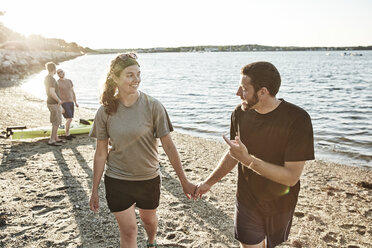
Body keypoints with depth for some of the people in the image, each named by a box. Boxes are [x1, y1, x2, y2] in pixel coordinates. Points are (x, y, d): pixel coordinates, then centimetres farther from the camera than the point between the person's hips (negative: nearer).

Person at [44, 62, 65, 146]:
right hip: (55, 104, -10)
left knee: (55, 122, 18)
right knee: (56, 123, -3)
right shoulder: (52, 79, -21)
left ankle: (56, 138, 27)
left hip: (51, 102, 10)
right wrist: (59, 100, -16)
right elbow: (52, 93, -30)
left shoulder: (46, 78, 11)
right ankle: (51, 141, 1)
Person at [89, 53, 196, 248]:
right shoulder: (105, 111, -9)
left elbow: (168, 146, -10)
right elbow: (101, 153, -3)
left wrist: (184, 181, -7)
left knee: (148, 219, 22)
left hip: (148, 178, 1)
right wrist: (94, 191, 1)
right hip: (117, 181, 0)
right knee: (128, 230, 4)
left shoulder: (152, 106, -14)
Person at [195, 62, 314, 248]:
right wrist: (209, 182, 0)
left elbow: (291, 177, -26)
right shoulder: (240, 113, -11)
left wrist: (247, 159, -33)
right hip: (247, 201, 2)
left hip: (280, 205, -1)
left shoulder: (297, 119, -25)